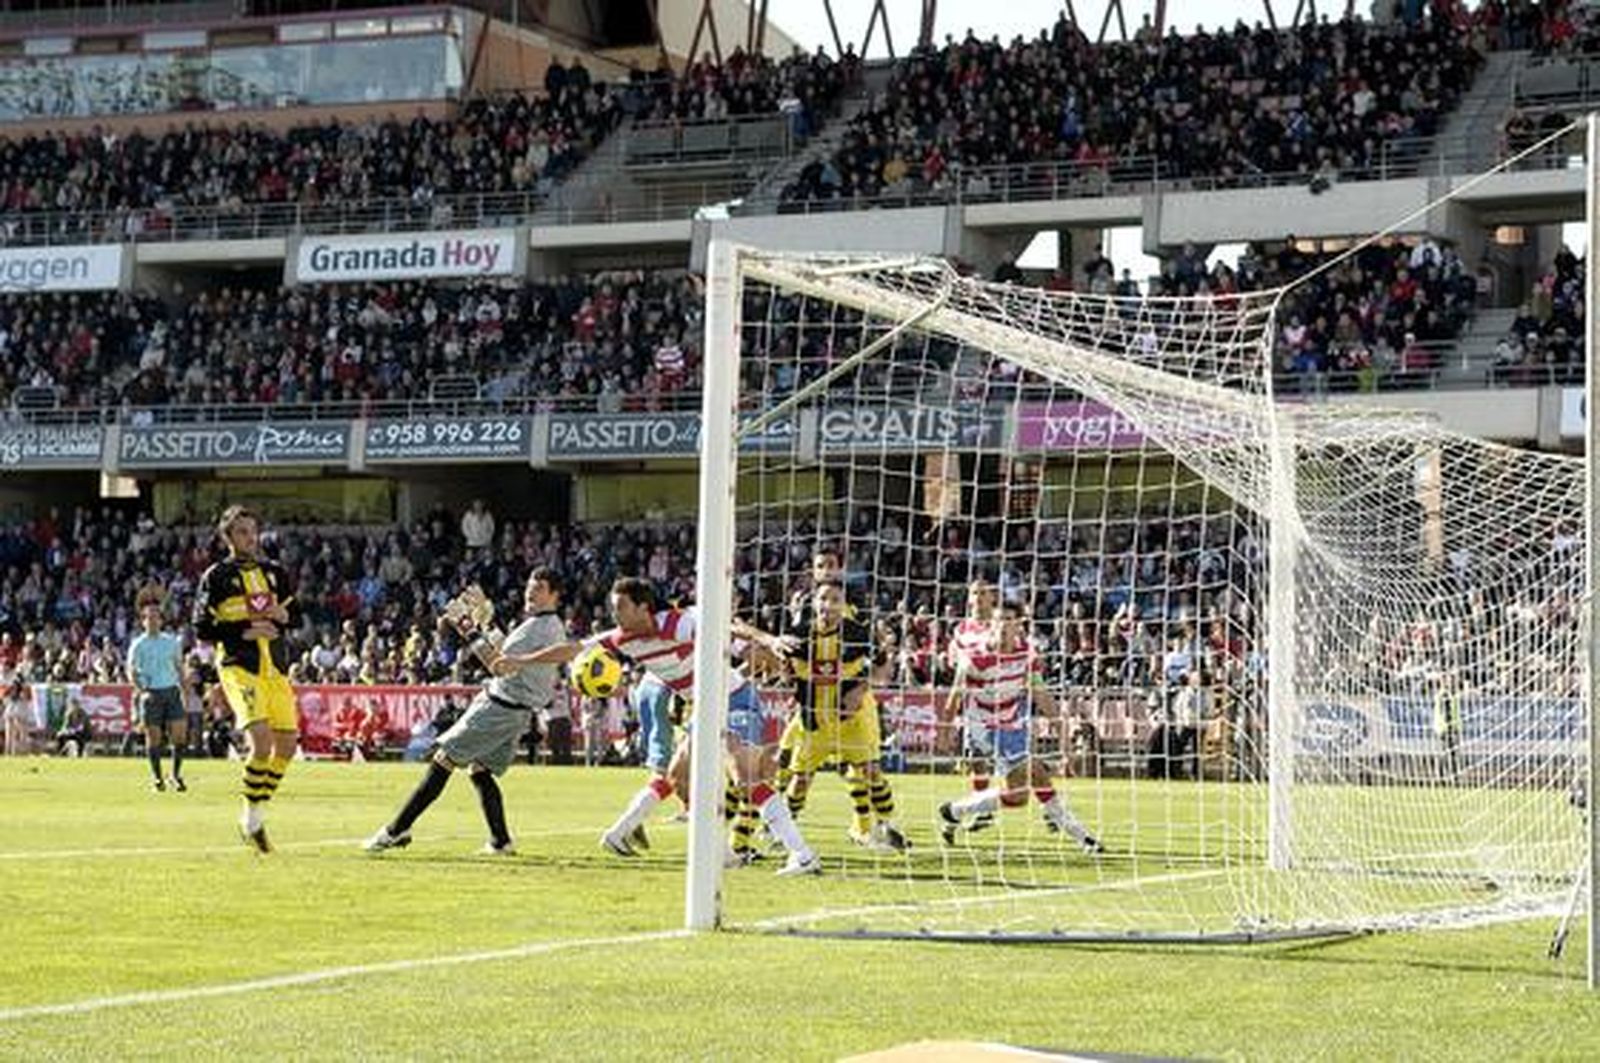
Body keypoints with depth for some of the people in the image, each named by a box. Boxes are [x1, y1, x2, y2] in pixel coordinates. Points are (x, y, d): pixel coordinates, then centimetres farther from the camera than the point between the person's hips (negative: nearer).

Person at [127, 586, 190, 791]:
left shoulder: (172, 641, 11)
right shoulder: (138, 645, 0)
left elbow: (179, 667, 18)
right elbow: (131, 672, -1)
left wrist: (185, 689, 11)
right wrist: (141, 691, -15)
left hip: (172, 691, 3)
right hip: (151, 694, -3)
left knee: (180, 732, -7)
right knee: (154, 736, -2)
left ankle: (176, 775, 7)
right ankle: (156, 777, 11)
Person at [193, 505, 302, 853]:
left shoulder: (274, 572, 15)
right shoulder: (216, 577, 0)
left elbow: (295, 615, 22)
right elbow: (203, 628, -5)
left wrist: (284, 615, -2)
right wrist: (246, 631, -14)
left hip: (275, 666, 6)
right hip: (239, 665, -6)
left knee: (287, 743, 2)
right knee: (261, 739, -21)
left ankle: (258, 815, 19)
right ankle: (251, 818, -5)